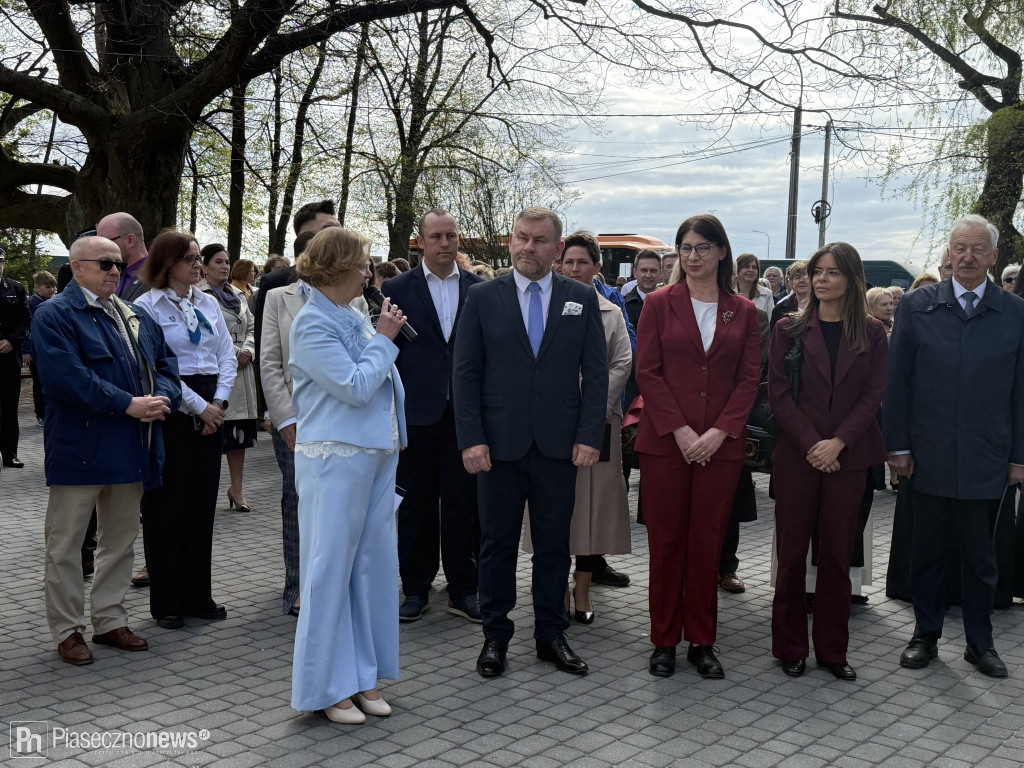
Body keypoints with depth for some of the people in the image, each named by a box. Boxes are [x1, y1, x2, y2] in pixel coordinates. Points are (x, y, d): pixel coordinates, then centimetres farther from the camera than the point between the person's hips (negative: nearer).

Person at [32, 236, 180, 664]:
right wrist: (128, 404, -23)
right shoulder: (55, 315, -8)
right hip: (79, 448, -7)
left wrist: (161, 398, -10)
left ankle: (109, 620, 27)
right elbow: (66, 377, -21)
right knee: (65, 544, 4)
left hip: (131, 449, 7)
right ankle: (67, 630, 15)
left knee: (120, 540, 14)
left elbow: (165, 363, 13)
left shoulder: (136, 318, 15)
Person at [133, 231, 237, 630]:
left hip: (210, 410, 6)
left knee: (202, 503, 10)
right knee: (167, 506, 2)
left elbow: (227, 355, 9)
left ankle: (198, 596, 20)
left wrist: (219, 401, -5)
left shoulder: (208, 303, 12)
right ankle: (167, 602, 13)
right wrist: (198, 406, -14)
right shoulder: (147, 305, -6)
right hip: (171, 410, -6)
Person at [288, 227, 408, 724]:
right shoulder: (313, 324, -12)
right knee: (331, 568, -1)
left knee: (373, 564, 10)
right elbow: (355, 387, -17)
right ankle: (327, 687, 11)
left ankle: (362, 676, 21)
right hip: (335, 459, -8)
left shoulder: (356, 317, 13)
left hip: (376, 454, 8)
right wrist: (385, 338, -9)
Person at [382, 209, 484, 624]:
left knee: (463, 504, 5)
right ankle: (415, 589, 19)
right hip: (416, 413, -1)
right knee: (415, 505, 8)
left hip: (465, 413, 1)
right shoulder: (397, 289, 3)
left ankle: (463, 590, 16)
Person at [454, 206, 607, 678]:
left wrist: (589, 436, -5)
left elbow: (595, 372, 4)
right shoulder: (483, 297, 3)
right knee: (497, 544, 8)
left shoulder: (582, 299, 6)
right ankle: (495, 636, 21)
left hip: (559, 445, 1)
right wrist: (471, 438, -9)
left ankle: (551, 636, 23)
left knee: (554, 546, 10)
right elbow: (466, 373, 0)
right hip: (500, 443, -1)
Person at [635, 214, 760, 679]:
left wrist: (719, 431, -10)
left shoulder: (743, 312, 8)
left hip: (721, 445, 1)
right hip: (664, 442, -1)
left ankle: (702, 641, 18)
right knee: (666, 542, 3)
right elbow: (647, 372, -2)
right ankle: (664, 641, 15)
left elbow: (749, 379, 4)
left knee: (708, 543, 6)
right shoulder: (659, 304, 4)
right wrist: (680, 430, -11)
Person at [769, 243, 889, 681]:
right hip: (796, 457, -1)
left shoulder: (872, 334, 5)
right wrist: (811, 444, -12)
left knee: (837, 554, 6)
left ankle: (832, 649, 17)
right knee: (792, 552, 3)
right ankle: (790, 647, 14)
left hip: (847, 458, 1)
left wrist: (837, 443, -12)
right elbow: (778, 393, -3)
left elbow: (873, 396, 0)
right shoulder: (790, 329, 3)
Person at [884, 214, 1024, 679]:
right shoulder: (917, 306, 2)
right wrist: (898, 445, -2)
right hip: (929, 457, 0)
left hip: (987, 461, 0)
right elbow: (897, 382, 2)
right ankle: (925, 635, 26)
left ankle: (980, 643, 25)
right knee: (927, 551, 11)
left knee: (981, 557, 10)